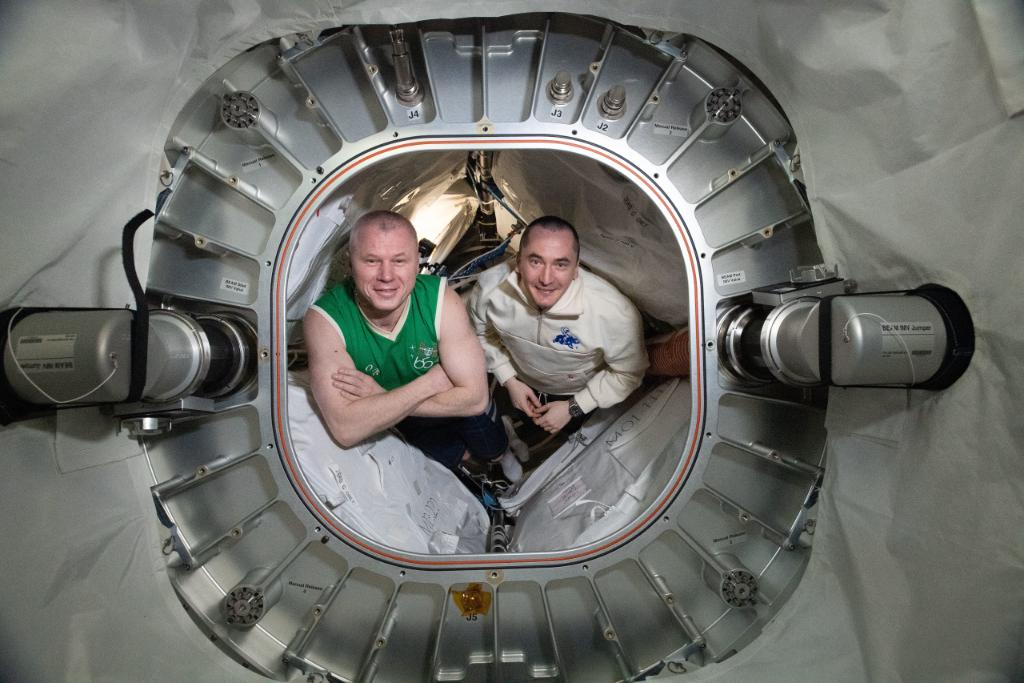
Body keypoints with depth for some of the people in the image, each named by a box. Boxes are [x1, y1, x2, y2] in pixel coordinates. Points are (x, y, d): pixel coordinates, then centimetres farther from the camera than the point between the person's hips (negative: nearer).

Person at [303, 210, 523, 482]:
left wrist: (381, 398, -37)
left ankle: (503, 453, 63)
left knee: (493, 450, 26)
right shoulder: (325, 320, -36)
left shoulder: (440, 299, -34)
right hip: (413, 425, 0)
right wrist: (431, 382, -40)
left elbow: (474, 398, -31)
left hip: (465, 412, 0)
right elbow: (346, 430, -42)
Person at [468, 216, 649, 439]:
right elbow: (482, 333, -10)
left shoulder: (615, 313, -43)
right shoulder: (489, 287, -35)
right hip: (522, 382, 2)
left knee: (567, 429, 29)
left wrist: (573, 408, -19)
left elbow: (628, 374, -23)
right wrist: (509, 380, -13)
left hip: (576, 393, -2)